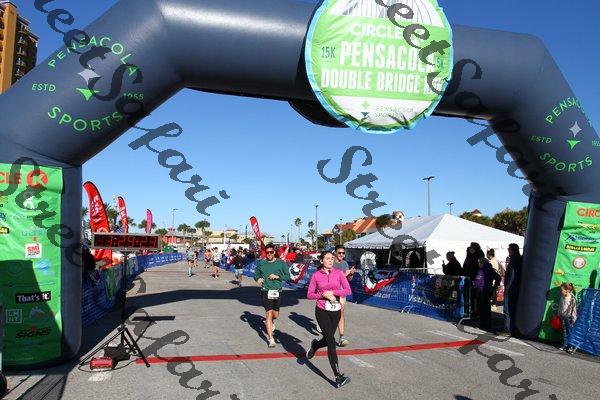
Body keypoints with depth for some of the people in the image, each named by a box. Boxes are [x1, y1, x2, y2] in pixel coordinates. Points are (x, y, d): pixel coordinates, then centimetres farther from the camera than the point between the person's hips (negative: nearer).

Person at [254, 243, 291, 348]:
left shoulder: (281, 263, 1)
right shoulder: (261, 263, 3)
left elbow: (288, 276, 1)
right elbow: (256, 274, 15)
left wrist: (277, 276, -13)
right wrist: (258, 278, -7)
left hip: (277, 291, 2)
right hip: (266, 291, -2)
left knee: (275, 314, 14)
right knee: (269, 313, -9)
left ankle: (269, 322, 50)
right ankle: (271, 338, -4)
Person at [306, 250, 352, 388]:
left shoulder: (339, 273, 0)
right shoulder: (316, 275, -3)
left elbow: (348, 290, -7)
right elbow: (309, 295, -1)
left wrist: (332, 292, -18)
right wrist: (324, 295, -16)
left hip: (336, 311, 3)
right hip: (322, 311, -3)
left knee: (328, 340, 15)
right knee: (331, 342, -9)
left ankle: (314, 346, 51)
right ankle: (338, 377, -6)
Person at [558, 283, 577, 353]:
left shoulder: (572, 299, -15)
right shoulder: (562, 298, 5)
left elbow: (574, 309, -13)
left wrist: (573, 318, -13)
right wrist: (559, 315, 16)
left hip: (569, 317, -6)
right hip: (563, 317, 6)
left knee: (570, 332, -2)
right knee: (564, 332, 12)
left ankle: (571, 347, 6)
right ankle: (564, 345, 20)